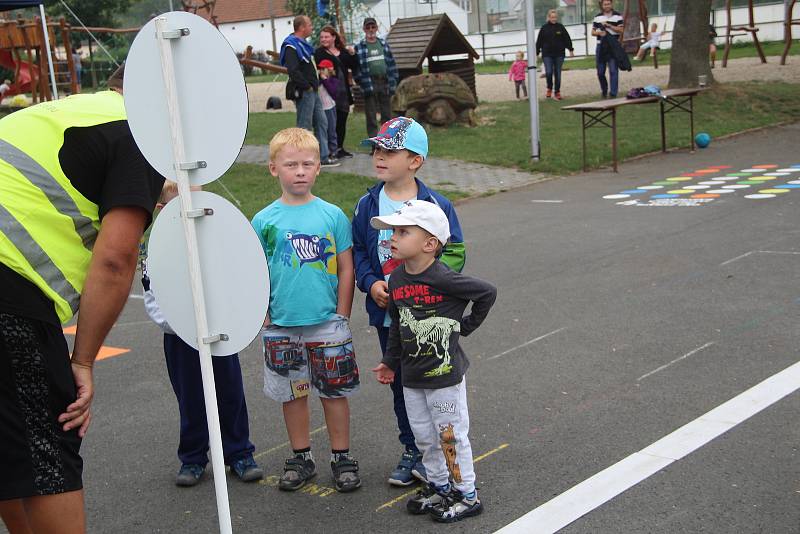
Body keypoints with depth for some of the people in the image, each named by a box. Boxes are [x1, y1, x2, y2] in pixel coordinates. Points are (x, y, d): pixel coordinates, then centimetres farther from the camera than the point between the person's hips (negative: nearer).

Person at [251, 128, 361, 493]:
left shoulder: (332, 215, -1)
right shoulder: (264, 221, -1)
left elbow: (346, 269, 1)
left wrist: (341, 316, -1)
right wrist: (264, 316, -2)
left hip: (327, 325, -1)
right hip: (281, 327, 1)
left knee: (335, 392, 7)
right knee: (292, 393, 12)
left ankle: (342, 458, 21)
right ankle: (301, 458, 26)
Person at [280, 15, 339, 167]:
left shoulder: (302, 44, 17)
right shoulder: (291, 46, -15)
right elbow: (293, 70, -26)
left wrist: (315, 84, 15)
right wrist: (307, 86, -19)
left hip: (312, 92, 10)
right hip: (303, 92, -10)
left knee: (321, 122, 12)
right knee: (304, 126, -3)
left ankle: (323, 156, 17)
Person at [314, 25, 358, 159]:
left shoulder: (343, 51, 13)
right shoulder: (319, 53, -2)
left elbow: (354, 67, 13)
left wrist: (352, 55, -1)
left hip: (343, 91, 5)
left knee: (342, 121, 10)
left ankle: (340, 148, 21)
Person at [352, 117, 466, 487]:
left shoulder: (436, 205, -10)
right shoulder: (368, 205, 1)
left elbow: (454, 253, -6)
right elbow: (358, 252, 8)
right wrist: (371, 283, -9)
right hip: (387, 314, 4)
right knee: (400, 384, 15)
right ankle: (411, 450, 30)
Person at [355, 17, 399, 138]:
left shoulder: (384, 44, 10)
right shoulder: (359, 48, -1)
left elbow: (392, 64, 10)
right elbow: (357, 68, -5)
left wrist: (393, 82, 2)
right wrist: (364, 85, -12)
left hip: (385, 83, 3)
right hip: (370, 85, -3)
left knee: (387, 114, 9)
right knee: (371, 116, 0)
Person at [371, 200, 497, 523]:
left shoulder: (443, 279, -20)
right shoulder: (396, 280, 1)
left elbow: (487, 293, -13)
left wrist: (466, 325, -6)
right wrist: (390, 362, 14)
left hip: (445, 374, -6)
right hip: (412, 377, 6)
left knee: (451, 436, 5)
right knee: (424, 436, 16)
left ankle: (467, 495, 19)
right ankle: (439, 487, 35)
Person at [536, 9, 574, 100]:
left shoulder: (560, 27, 3)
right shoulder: (544, 28, 1)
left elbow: (567, 39, 6)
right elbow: (539, 41, 4)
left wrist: (571, 50, 3)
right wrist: (537, 53, 4)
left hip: (559, 54, 1)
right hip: (547, 54, -1)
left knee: (557, 74, 5)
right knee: (549, 72, -13)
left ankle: (557, 92, 16)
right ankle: (549, 88, 11)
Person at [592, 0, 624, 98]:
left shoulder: (617, 16, 2)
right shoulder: (597, 17, 11)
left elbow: (620, 30, -7)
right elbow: (593, 32, 12)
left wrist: (608, 25, -16)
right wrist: (599, 33, -9)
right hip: (601, 46, 3)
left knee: (613, 70, -9)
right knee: (600, 72, 7)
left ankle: (613, 93, -10)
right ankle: (604, 90, 27)